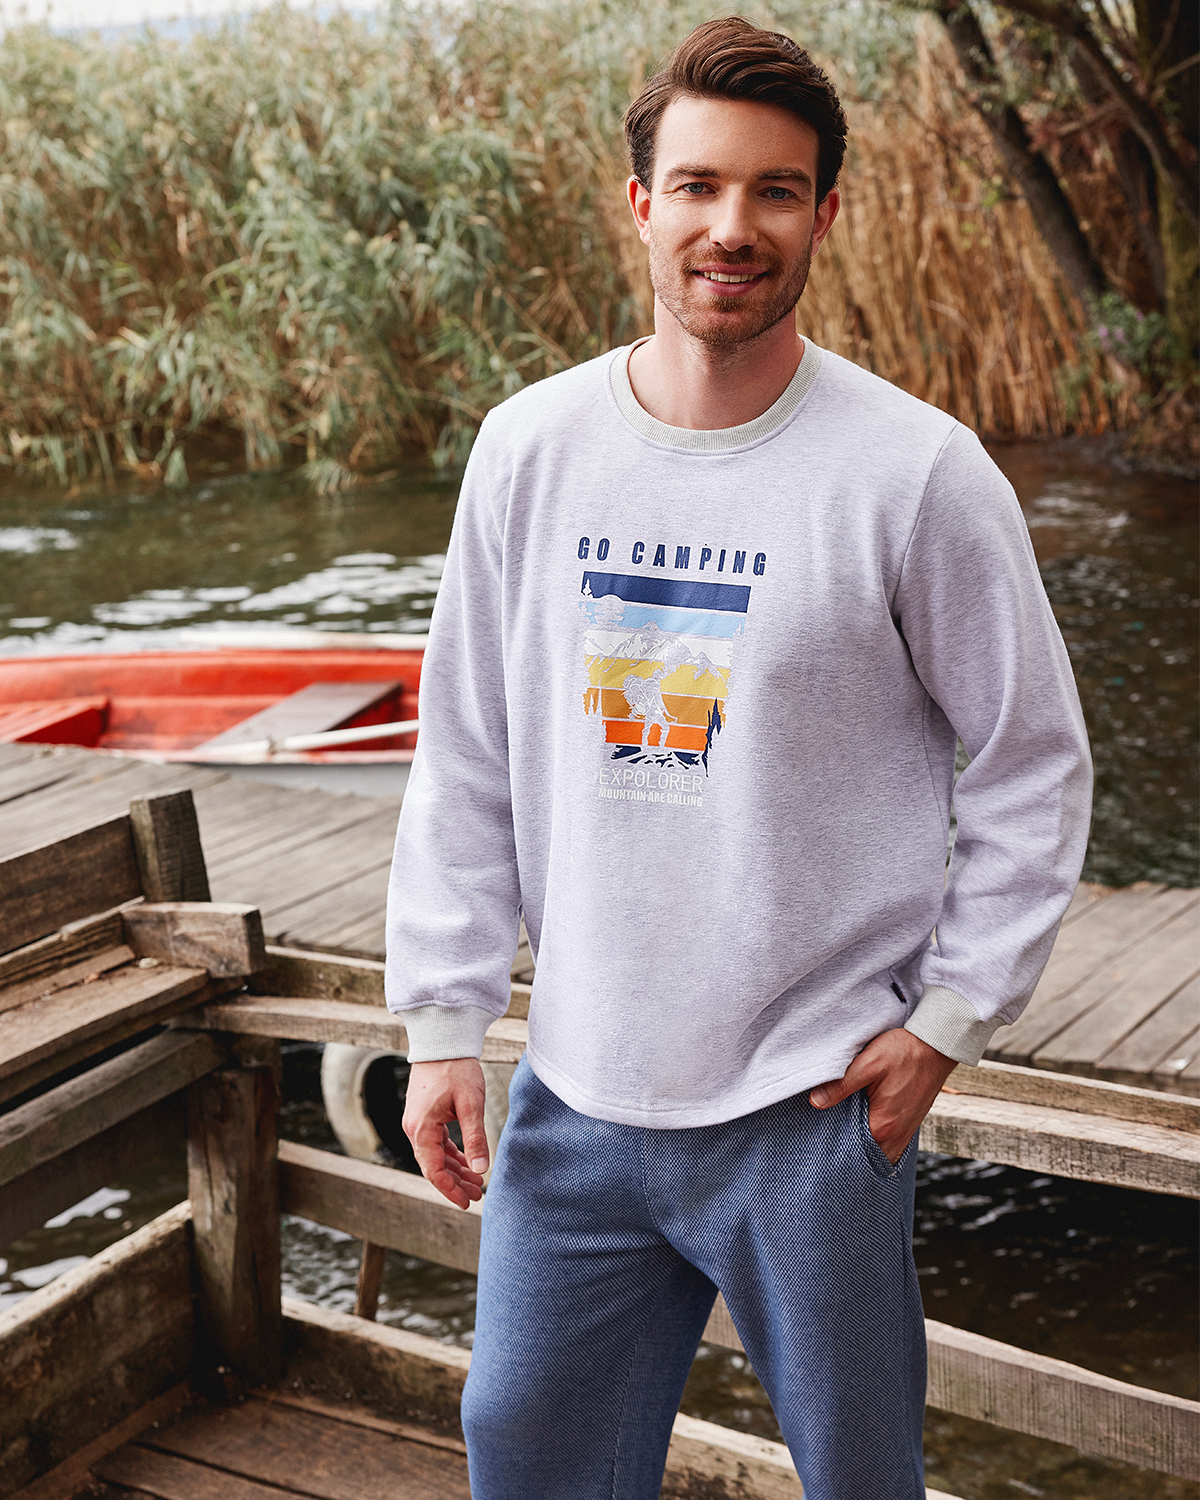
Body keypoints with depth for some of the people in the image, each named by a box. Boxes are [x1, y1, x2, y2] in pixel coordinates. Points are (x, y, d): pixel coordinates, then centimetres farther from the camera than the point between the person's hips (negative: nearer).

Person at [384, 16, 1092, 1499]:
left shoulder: (918, 472, -10)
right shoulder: (528, 449, 0)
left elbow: (1034, 767, -1)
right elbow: (465, 763, 7)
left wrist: (951, 1017, -4)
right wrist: (441, 1023, 5)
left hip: (815, 1109, -3)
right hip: (575, 1097, 3)